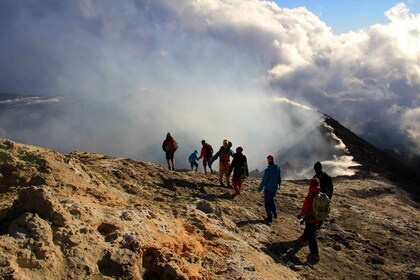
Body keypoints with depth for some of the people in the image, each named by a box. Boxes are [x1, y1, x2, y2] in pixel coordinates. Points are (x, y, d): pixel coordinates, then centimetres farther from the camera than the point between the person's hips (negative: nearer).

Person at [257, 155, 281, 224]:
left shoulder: (268, 170, -25)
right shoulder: (278, 168, -5)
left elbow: (264, 181, -18)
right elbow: (279, 179, 8)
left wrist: (260, 188, -5)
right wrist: (279, 185, 26)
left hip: (268, 189, -6)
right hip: (275, 188, 6)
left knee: (267, 203, 8)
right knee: (271, 200, 28)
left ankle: (269, 218, 13)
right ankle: (275, 213, 23)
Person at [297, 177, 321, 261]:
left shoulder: (310, 196, -28)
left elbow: (305, 208, -19)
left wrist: (300, 215, -1)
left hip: (310, 218, -7)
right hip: (317, 217, 7)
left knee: (311, 235, 3)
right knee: (308, 229, 31)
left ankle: (315, 254, 5)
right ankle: (303, 239, 57)